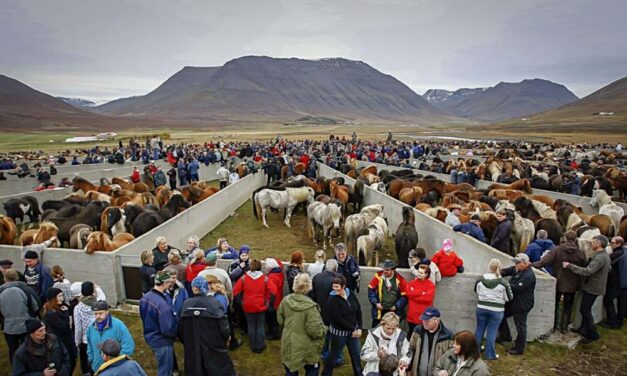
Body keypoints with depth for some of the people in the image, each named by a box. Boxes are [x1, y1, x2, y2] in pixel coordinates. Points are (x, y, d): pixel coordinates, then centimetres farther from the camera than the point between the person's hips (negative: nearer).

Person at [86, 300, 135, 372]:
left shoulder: (118, 325, -20)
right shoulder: (91, 327, -2)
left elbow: (129, 346, -19)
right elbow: (90, 346, 15)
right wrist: (91, 360, 13)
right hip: (98, 369, 5)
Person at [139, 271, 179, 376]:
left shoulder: (144, 297, -5)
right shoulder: (162, 304, -33)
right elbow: (168, 330, -29)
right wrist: (176, 333, -9)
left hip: (150, 337, 9)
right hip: (162, 341, -9)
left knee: (162, 367, 28)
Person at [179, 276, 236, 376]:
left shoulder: (186, 304, -9)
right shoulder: (214, 302, -17)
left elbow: (181, 327, -1)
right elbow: (223, 324, -15)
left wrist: (186, 342, 16)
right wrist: (226, 337, 6)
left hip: (193, 347, 3)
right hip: (213, 345, -3)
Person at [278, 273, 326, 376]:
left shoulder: (286, 300, -11)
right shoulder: (310, 306, -28)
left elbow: (280, 321, 3)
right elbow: (315, 331, -25)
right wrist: (323, 328, -5)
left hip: (288, 346, 5)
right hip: (306, 349, -4)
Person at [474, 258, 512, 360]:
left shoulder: (480, 279, -7)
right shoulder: (503, 282, -16)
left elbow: (476, 291, 9)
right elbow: (509, 298, -5)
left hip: (481, 308, 3)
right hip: (496, 310, -3)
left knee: (479, 329, 16)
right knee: (492, 332, 7)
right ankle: (490, 354, 17)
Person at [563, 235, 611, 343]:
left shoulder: (599, 257, -25)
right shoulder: (605, 256, 9)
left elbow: (587, 271, -34)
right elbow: (608, 270, 23)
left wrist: (569, 265, -31)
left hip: (592, 288, -10)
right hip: (595, 286, 10)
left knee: (585, 310, -1)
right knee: (586, 309, 19)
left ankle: (592, 335, 7)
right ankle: (584, 329, 29)